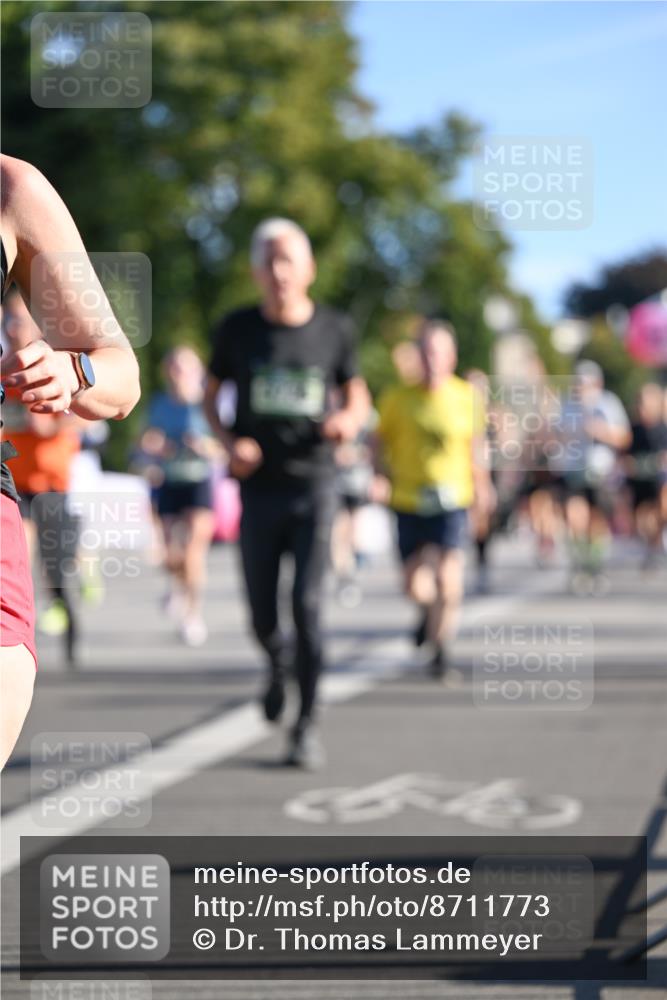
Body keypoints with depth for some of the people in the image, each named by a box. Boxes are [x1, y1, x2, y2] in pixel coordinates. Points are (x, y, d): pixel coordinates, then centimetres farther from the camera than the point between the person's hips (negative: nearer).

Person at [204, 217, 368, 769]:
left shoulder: (335, 329, 1)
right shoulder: (237, 329, 1)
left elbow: (356, 394, 13)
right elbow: (211, 395, 11)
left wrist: (349, 419, -10)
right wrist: (229, 443, -7)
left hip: (314, 481, -1)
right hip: (259, 487, 1)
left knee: (307, 605, -9)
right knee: (262, 614, 5)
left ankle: (307, 725, -1)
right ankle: (278, 664, 40)